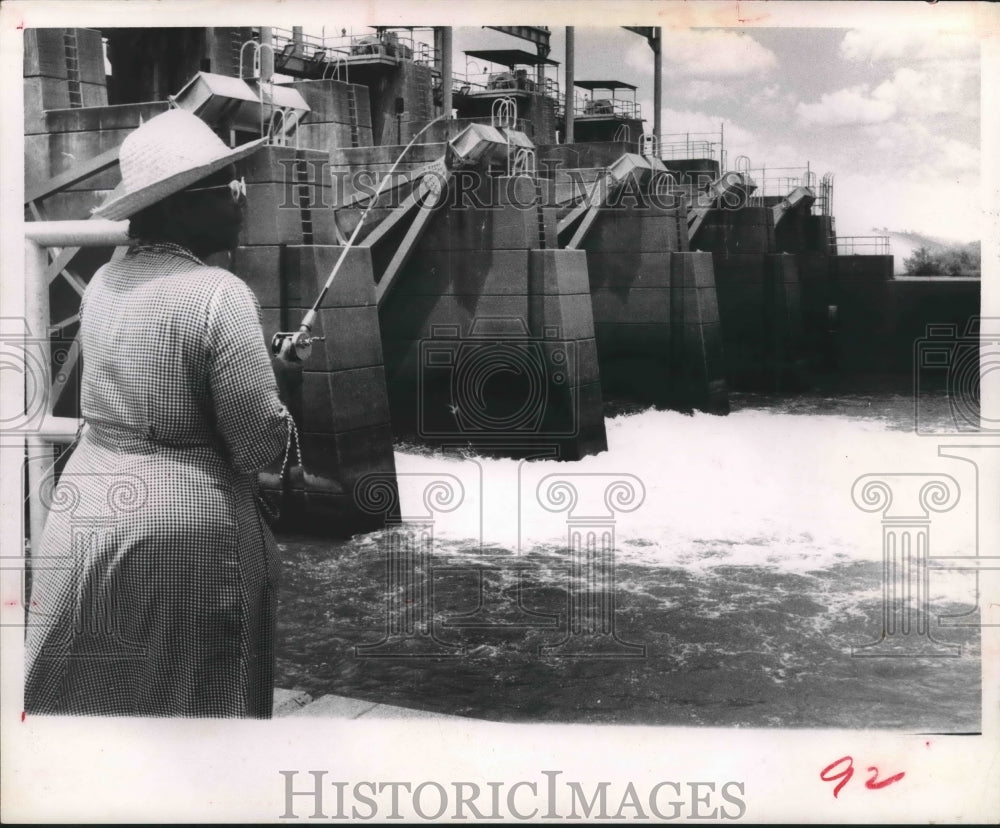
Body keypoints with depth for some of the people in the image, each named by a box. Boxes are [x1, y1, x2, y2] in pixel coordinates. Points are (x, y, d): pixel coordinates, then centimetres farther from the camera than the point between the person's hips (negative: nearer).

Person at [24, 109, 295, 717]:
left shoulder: (104, 283, 2)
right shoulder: (219, 295, -18)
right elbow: (261, 444, -17)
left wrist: (262, 361, 10)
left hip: (85, 509, 6)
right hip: (186, 519, -6)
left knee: (81, 694, 19)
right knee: (193, 701, 12)